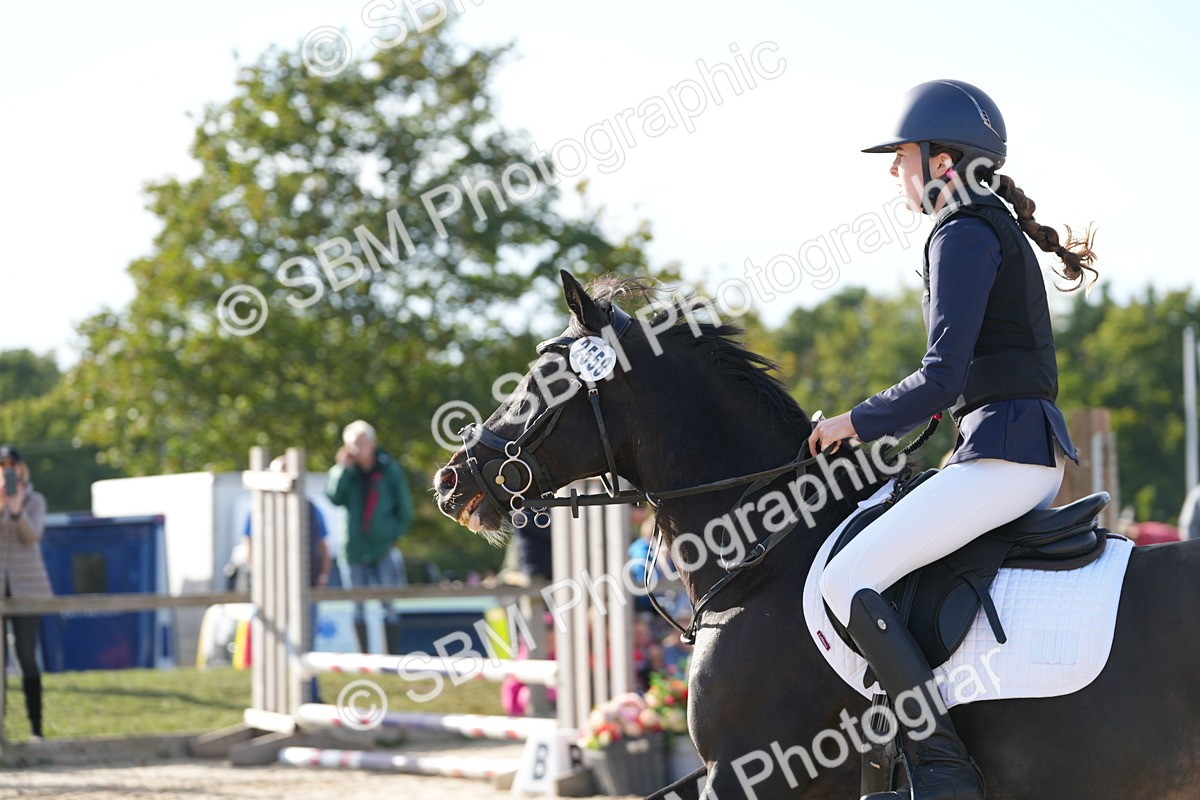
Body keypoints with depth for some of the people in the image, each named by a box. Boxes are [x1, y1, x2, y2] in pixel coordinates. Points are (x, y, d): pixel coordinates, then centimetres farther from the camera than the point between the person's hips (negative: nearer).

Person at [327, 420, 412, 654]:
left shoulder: (389, 470, 1)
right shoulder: (344, 471, 4)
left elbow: (404, 507, 4)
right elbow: (334, 498, -14)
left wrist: (395, 534, -4)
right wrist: (343, 468, -17)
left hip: (384, 547, -2)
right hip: (355, 549, 2)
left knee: (389, 605, -2)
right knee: (358, 606, 5)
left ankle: (394, 656, 0)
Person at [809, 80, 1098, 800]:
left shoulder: (963, 235, -11)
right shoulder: (1003, 230, 20)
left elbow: (943, 376, -19)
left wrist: (858, 422, -6)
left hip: (1005, 450, -11)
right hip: (1036, 448, 11)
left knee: (848, 580, -15)